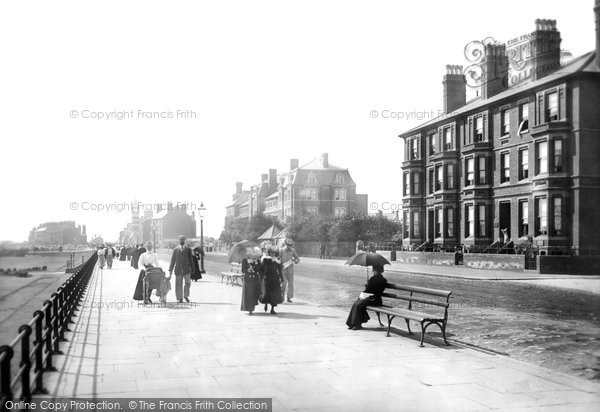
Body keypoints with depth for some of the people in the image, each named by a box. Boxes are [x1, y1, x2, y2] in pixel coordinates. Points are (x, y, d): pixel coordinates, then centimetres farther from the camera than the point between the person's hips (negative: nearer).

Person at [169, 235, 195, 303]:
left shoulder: (188, 250, 5)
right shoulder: (175, 250, 4)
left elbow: (191, 260, 9)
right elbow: (172, 261, 6)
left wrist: (192, 269, 9)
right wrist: (170, 270, 2)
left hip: (187, 269, 0)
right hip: (178, 269, 0)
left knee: (188, 282, -8)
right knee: (178, 284, 0)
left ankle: (186, 295, 13)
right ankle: (180, 298, 10)